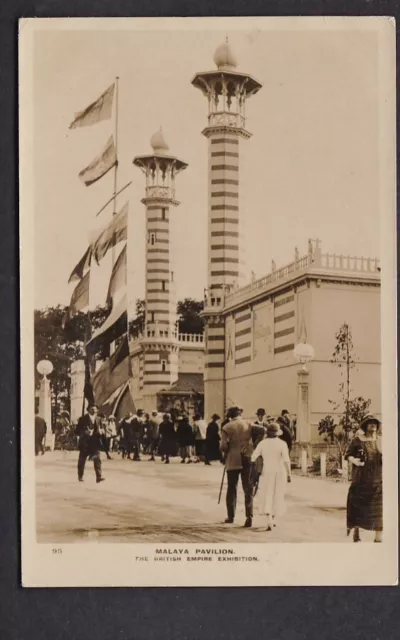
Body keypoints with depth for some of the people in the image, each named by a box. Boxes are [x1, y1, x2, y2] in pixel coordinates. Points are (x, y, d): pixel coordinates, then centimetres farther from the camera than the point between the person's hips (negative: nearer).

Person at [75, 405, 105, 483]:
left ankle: (98, 477, -15)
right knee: (82, 459, 9)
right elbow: (78, 430, -6)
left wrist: (99, 431, -1)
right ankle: (80, 476, 26)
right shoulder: (83, 419, -6)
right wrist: (85, 432, -23)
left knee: (97, 459, -10)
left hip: (95, 442, 3)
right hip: (85, 442, -3)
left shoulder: (97, 419, 10)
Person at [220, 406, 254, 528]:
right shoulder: (249, 425, 1)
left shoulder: (226, 428, -5)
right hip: (247, 459, 1)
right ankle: (249, 516, -11)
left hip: (233, 460, -1)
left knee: (232, 489, 12)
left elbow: (223, 446, -10)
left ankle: (231, 516, 17)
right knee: (248, 489, 2)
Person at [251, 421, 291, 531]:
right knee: (277, 496, 16)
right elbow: (286, 460, -12)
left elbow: (253, 457, -5)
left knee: (267, 496, 2)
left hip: (267, 472, 0)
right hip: (280, 472, 0)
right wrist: (288, 474, -7)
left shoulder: (262, 443, -4)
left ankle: (269, 521, -14)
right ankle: (272, 519, 25)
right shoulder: (282, 444, -7)